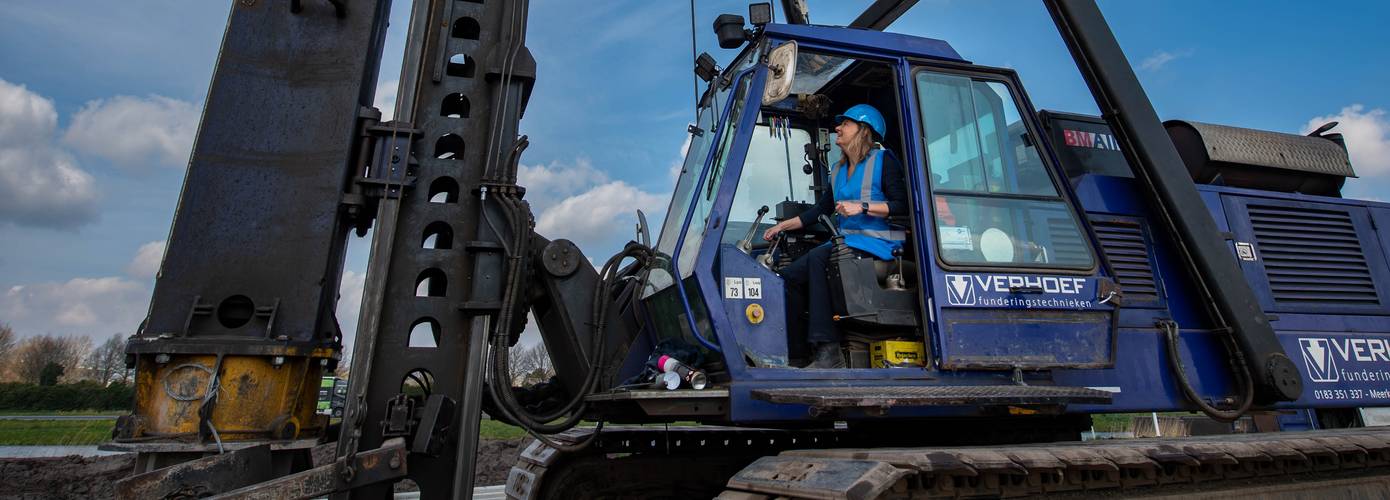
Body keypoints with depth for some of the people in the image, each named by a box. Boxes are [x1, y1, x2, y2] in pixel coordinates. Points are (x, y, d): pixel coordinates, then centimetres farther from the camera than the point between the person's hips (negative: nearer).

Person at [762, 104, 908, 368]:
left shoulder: (883, 160, -1)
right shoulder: (839, 170, 21)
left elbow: (903, 205, -10)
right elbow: (820, 210, 24)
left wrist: (862, 207, -18)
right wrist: (783, 225, 20)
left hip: (877, 242, -8)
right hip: (847, 242, 8)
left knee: (817, 257, -33)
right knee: (789, 274, -11)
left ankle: (828, 351, -34)